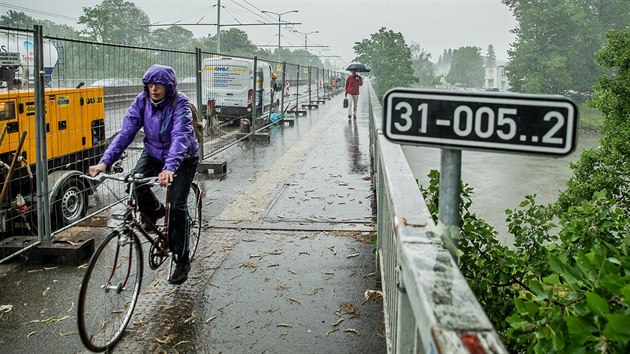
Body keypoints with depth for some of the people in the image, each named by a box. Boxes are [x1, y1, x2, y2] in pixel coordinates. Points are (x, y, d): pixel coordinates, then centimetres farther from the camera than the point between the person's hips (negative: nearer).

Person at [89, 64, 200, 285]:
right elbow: (126, 132, -21)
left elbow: (180, 137, -41)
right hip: (154, 152, 4)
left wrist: (169, 168, -58)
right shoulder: (142, 101, -14)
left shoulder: (179, 104, -27)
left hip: (183, 157, -4)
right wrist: (105, 161, -34)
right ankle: (154, 212, 10)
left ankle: (182, 260, 2)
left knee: (177, 206, -12)